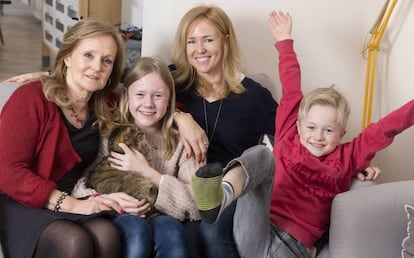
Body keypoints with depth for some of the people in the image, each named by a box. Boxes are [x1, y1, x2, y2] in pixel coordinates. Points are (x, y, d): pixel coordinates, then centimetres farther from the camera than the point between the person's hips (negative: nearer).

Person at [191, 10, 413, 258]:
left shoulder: (347, 157, 19)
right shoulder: (288, 138, 19)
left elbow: (386, 128, 11)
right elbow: (291, 92, 20)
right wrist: (285, 42, 28)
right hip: (253, 237, 0)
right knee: (262, 155, -30)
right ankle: (220, 195, -59)